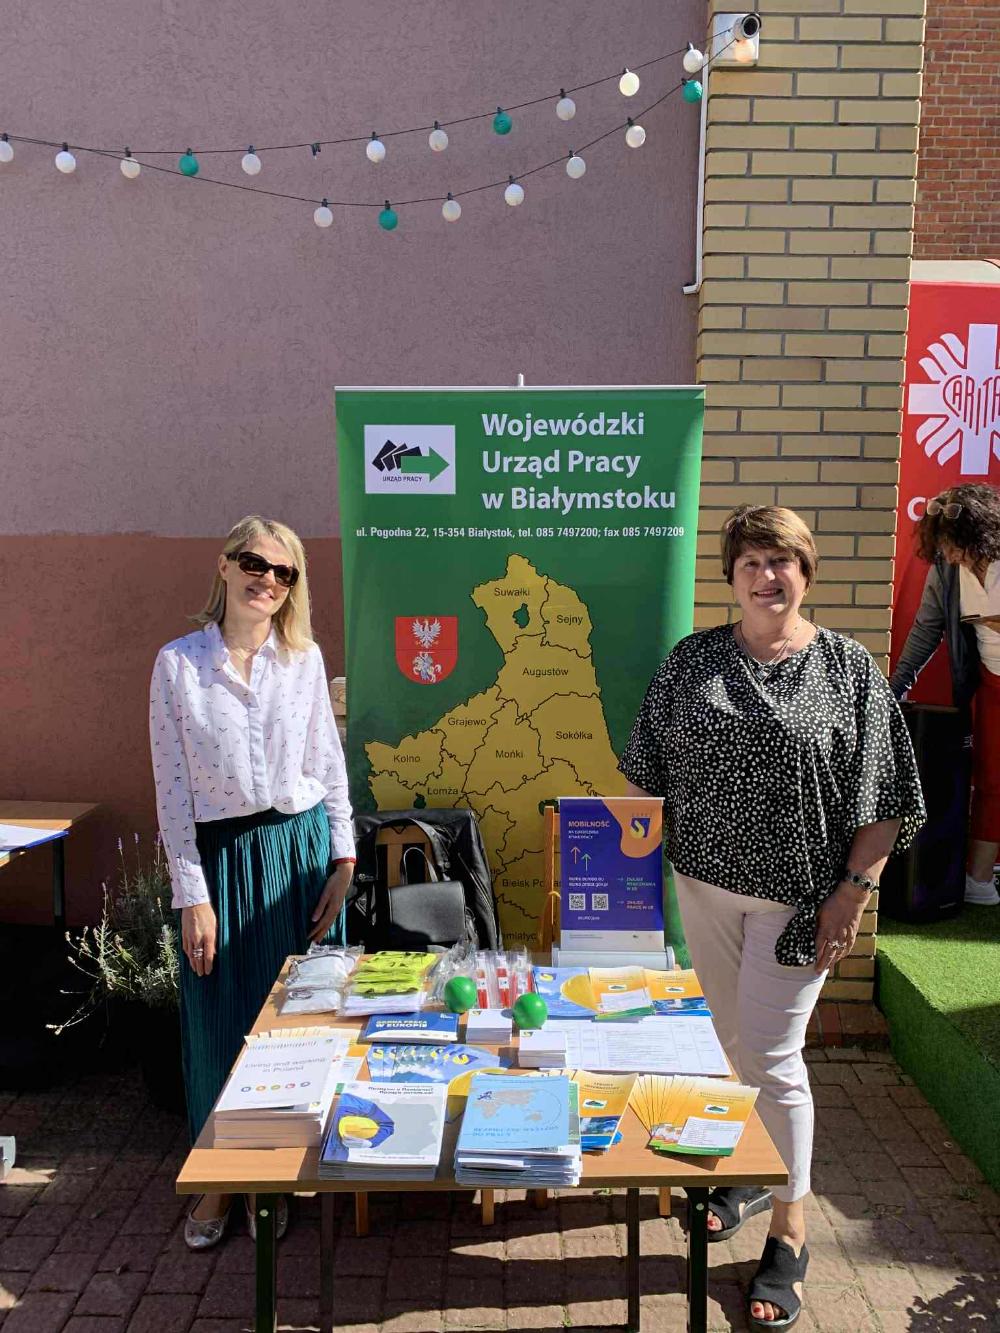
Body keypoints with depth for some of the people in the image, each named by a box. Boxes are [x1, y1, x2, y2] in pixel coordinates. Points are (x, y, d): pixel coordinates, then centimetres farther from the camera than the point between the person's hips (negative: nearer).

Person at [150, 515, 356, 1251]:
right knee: (221, 1019, 8)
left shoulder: (305, 658, 1)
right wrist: (192, 894, -7)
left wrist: (343, 860, 0)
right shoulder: (178, 663, -5)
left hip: (300, 848, 2)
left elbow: (330, 766, 5)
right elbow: (173, 786, -5)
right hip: (221, 856, -1)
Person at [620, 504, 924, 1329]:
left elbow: (882, 800, -6)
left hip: (798, 895, -3)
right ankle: (750, 1170, 41)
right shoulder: (693, 660, 1)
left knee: (771, 1056, 1)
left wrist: (852, 896, -11)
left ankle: (789, 1229, 20)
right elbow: (648, 773, 7)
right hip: (705, 883, 4)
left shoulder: (848, 668, -7)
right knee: (732, 1038, 17)